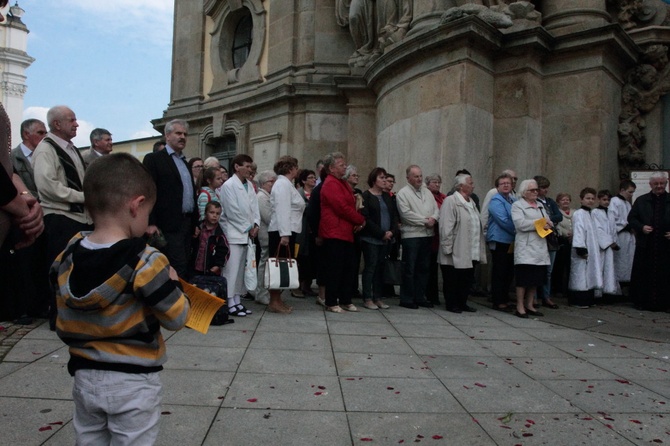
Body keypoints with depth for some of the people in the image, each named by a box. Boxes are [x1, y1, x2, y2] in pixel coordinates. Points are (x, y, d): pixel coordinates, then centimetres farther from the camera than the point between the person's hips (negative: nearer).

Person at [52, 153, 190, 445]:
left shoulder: (67, 257, -4)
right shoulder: (145, 263, -22)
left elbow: (63, 324, 7)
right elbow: (176, 318, -15)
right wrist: (172, 283, 1)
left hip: (85, 376, 5)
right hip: (133, 382, -5)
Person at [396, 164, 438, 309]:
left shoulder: (427, 192, 17)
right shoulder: (403, 193, -5)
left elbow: (436, 208, 14)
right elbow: (406, 214, -15)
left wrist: (434, 218, -9)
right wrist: (425, 221, -13)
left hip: (427, 235, 7)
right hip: (411, 235, -7)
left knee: (423, 268, 12)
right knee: (409, 269, -1)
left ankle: (420, 297, 22)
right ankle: (406, 299, 7)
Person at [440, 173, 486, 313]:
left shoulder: (471, 202, 16)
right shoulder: (450, 201, -11)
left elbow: (477, 225, 18)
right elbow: (446, 226, -16)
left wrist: (479, 248, 14)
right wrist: (447, 247, -18)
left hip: (471, 253, 8)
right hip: (456, 253, -8)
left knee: (467, 278, 13)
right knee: (452, 280, 3)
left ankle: (462, 303, 25)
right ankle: (451, 304, 15)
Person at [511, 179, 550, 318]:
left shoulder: (540, 205, 21)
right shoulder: (517, 205, -1)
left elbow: (549, 222, 19)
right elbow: (520, 223, -16)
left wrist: (547, 223, -5)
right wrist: (539, 224, -10)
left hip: (540, 248, 7)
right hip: (525, 248, -7)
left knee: (536, 278, 9)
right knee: (524, 278, -6)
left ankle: (529, 305, 19)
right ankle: (520, 307, 0)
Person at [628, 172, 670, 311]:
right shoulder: (641, 200, 9)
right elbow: (631, 218, 8)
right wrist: (641, 227, -9)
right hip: (645, 246, 0)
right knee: (643, 275, 3)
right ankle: (642, 302, 11)